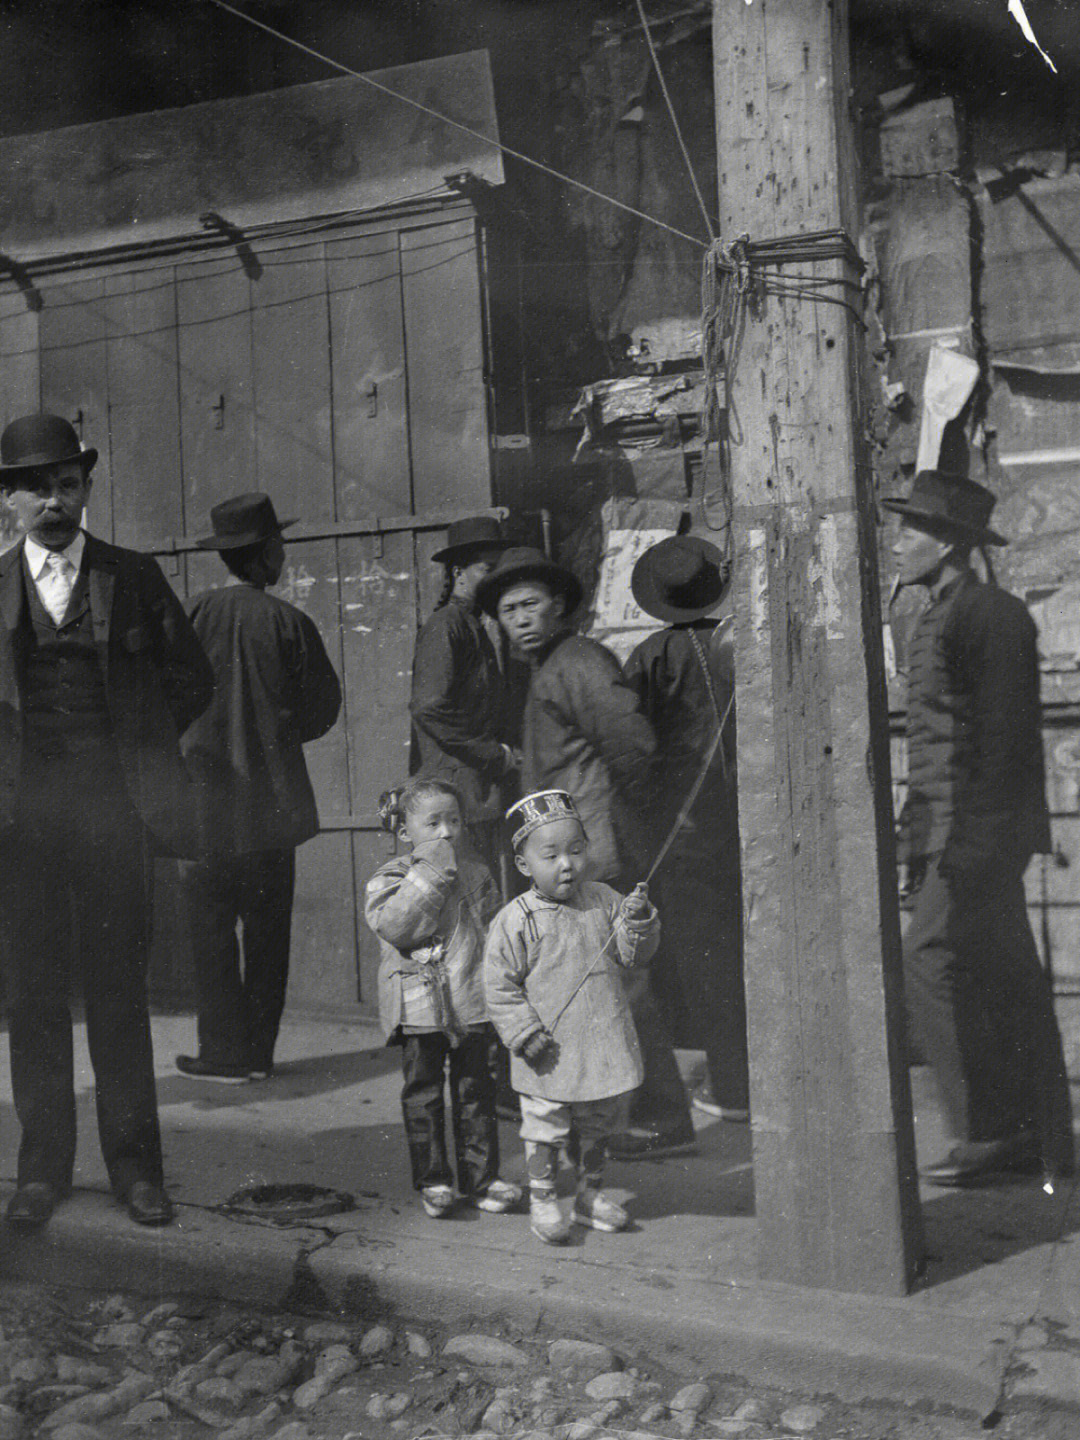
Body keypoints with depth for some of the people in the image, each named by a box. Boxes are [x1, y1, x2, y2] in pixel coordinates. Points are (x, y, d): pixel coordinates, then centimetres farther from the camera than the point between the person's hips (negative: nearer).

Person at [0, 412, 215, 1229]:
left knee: (120, 988, 4)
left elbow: (191, 679, 10)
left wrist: (139, 752, 4)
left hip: (113, 804, 0)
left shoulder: (134, 578, 6)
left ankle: (135, 1163, 12)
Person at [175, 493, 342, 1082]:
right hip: (273, 799, 2)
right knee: (267, 928, 11)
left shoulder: (194, 613, -7)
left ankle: (224, 1050, 5)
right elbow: (322, 709, 2)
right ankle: (259, 1050, 17)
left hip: (206, 796, -2)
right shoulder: (289, 622, -4)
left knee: (211, 926, 5)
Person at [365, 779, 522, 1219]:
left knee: (475, 1091, 10)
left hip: (472, 1001, 3)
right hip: (419, 1005, -3)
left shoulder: (476, 874, 9)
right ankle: (432, 1179, 18)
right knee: (423, 1094, 5)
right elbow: (396, 926, -21)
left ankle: (481, 1177, 20)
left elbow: (494, 929, 16)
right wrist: (429, 874, -20)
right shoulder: (391, 877, -4)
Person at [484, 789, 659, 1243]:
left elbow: (633, 953, 0)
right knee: (545, 1128, 7)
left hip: (603, 1047, 4)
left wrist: (638, 922, -20)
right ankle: (542, 1200, 24)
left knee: (596, 1127, 19)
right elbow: (500, 986, -10)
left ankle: (591, 1194, 36)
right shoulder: (514, 921, -13)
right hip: (551, 1055, -4)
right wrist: (525, 1032, -16)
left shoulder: (603, 900, 0)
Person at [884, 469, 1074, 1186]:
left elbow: (1006, 734, -17)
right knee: (1005, 982, 11)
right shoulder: (942, 615, 17)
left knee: (932, 967, -9)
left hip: (977, 830, -9)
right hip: (951, 833, 9)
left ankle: (992, 1131, 1)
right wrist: (920, 831, 15)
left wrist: (966, 836, -20)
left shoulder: (994, 613, -11)